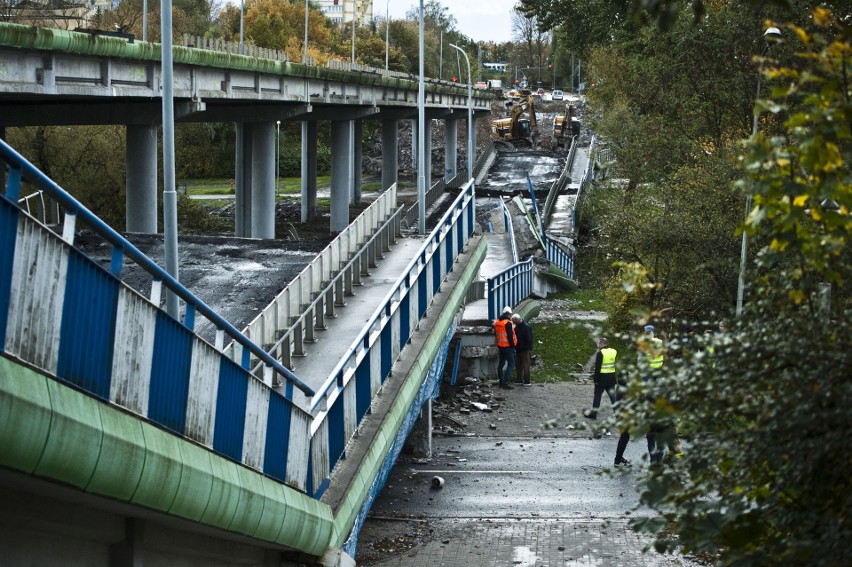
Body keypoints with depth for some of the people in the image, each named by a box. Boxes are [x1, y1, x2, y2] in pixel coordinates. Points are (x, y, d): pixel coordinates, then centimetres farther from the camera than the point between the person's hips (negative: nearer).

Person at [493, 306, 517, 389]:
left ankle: (501, 381, 23)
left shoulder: (497, 322, 9)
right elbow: (510, 336, -19)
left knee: (501, 363, 17)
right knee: (511, 364, -6)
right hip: (508, 347, -9)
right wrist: (512, 345, -11)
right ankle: (506, 382, -14)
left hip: (500, 346, 9)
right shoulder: (508, 323, -18)